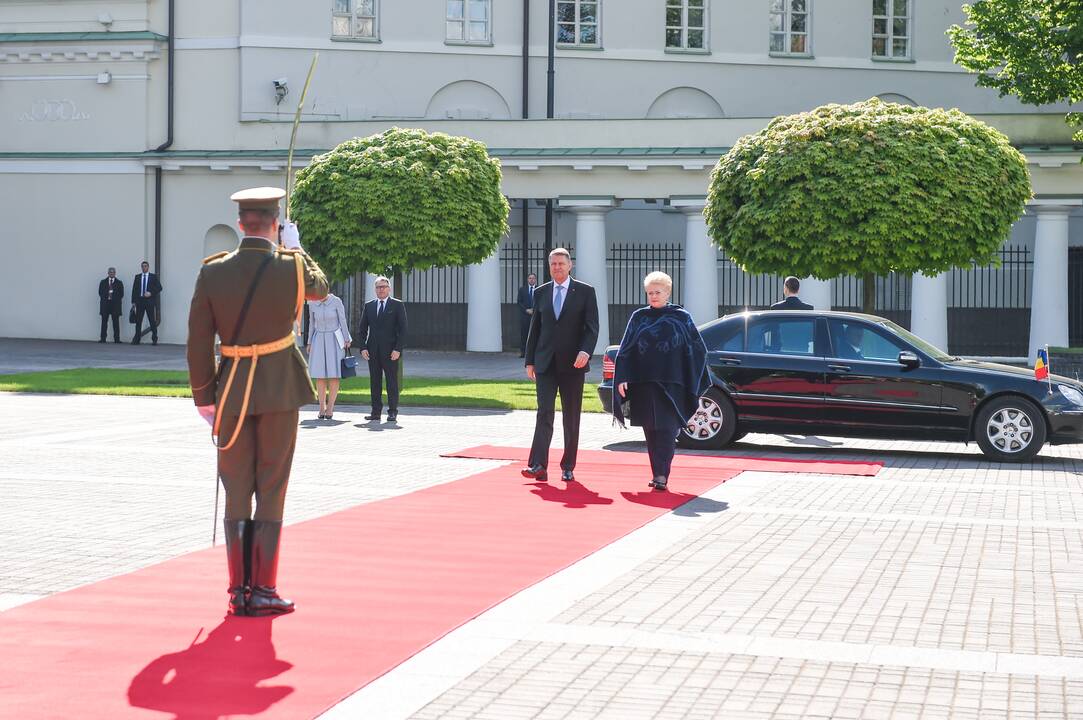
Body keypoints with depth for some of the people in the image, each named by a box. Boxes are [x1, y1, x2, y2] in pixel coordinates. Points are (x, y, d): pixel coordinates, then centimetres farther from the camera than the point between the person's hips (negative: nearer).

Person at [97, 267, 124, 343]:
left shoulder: (119, 283, 9)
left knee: (116, 322, -3)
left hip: (115, 304, -1)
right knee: (104, 322, -1)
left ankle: (116, 339, -3)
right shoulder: (103, 282, 13)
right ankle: (103, 338, 0)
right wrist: (106, 297, -8)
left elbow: (121, 294, 2)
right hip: (105, 303, 1)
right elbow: (100, 292, 5)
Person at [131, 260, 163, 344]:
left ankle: (154, 339, 3)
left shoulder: (153, 277, 5)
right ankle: (136, 339, 3)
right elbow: (134, 289, 9)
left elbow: (159, 288, 2)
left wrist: (151, 293, -11)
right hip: (140, 300, 2)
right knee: (138, 321, 1)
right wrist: (133, 301, 1)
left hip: (150, 301, -2)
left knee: (152, 321, -1)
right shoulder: (137, 277, 12)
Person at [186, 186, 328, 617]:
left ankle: (238, 591, 13)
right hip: (280, 389, -2)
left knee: (236, 493, 10)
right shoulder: (290, 267, -9)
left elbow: (198, 343, -3)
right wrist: (296, 249, 29)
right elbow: (319, 287, 15)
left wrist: (204, 397, 6)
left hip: (232, 392, 2)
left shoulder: (212, 272, -5)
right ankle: (263, 592, 5)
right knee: (271, 492, 4)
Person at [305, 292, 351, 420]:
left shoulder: (336, 301, -7)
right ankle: (322, 407, 6)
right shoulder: (312, 303, 2)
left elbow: (343, 321, -2)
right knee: (320, 375, -1)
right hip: (319, 341, 3)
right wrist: (309, 343, 12)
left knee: (334, 375, -7)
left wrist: (346, 340, -6)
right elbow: (312, 323, 12)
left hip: (334, 340, -2)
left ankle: (330, 406, 1)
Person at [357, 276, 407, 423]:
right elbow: (362, 329, 13)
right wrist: (363, 348, 0)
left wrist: (398, 349, -11)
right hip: (373, 351, 3)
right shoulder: (369, 306, 12)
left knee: (392, 381, -1)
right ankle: (376, 411, 8)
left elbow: (402, 329, -2)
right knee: (375, 382, 4)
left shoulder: (397, 305, 2)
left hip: (390, 351, -3)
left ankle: (392, 412, 4)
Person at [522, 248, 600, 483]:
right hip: (545, 364, 2)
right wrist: (529, 361, 9)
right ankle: (538, 465, -16)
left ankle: (568, 467, 11)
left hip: (572, 364, -2)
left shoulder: (585, 292, 1)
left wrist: (585, 351, -20)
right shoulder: (541, 293, 11)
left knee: (571, 417, 4)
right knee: (544, 413, -9)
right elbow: (534, 329, 13)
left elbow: (592, 327, -3)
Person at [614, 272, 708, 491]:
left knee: (666, 429, -10)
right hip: (644, 383, 3)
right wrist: (622, 378, -4)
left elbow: (698, 349, 7)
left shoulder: (681, 317, 3)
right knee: (650, 431, 6)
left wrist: (692, 381, 1)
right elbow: (625, 351, 7)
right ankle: (658, 474, 14)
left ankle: (662, 475, -15)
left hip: (671, 384, -3)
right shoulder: (639, 317, 9)